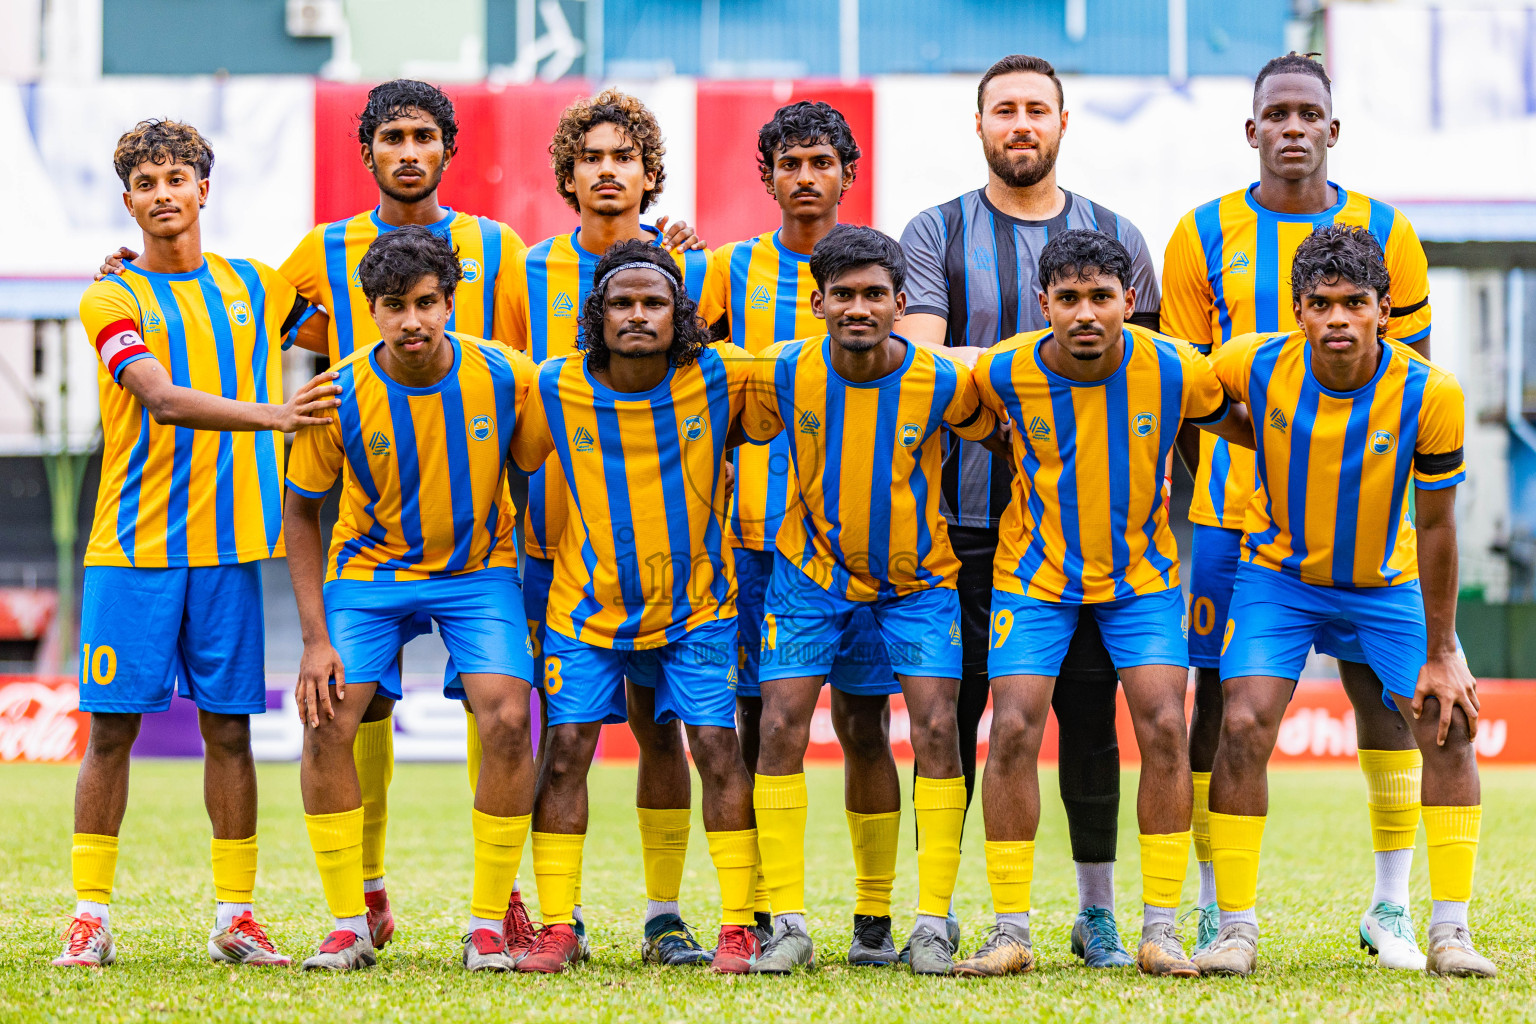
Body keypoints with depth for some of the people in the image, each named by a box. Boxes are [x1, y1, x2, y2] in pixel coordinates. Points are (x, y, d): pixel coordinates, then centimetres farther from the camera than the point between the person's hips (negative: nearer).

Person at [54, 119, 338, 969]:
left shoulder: (256, 286, 11)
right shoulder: (111, 299, -2)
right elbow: (165, 400, -18)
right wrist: (269, 414, -30)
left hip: (228, 543, 3)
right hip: (131, 547, -3)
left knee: (228, 728, 4)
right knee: (111, 728, -2)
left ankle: (235, 917, 10)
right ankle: (90, 918, 3)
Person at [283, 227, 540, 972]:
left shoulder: (506, 376, -16)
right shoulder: (338, 396, -17)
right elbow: (302, 513, -5)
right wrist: (315, 638, -11)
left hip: (477, 568, 0)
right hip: (368, 569, 0)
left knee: (506, 721, -19)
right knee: (326, 727, -15)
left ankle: (489, 923, -5)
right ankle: (349, 923, 0)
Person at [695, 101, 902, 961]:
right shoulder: (733, 271, 9)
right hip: (759, 534, 1)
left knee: (863, 721, 0)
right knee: (761, 722, 1)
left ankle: (875, 914, 7)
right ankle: (763, 913, 9)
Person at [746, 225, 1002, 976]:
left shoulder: (943, 383, -18)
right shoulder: (787, 375, -16)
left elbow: (995, 433, 2)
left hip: (917, 579, -1)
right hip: (811, 576, 1)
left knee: (936, 732, -11)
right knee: (780, 730, -9)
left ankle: (933, 925, -3)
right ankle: (788, 925, -2)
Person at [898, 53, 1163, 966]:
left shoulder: (1117, 238, 13)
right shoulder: (937, 235, 6)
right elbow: (920, 362, -7)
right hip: (967, 516, -1)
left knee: (1090, 709, 2)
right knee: (952, 709, -2)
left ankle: (1098, 910, 10)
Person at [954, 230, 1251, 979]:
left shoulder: (1175, 371, -16)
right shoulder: (1003, 373, -17)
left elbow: (1241, 426, 3)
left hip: (1142, 576, 0)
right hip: (1034, 575, 0)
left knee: (1163, 728, -12)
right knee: (1013, 730, -12)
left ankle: (1161, 930, -2)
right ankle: (1011, 931, -2)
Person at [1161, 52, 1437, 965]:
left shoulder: (1385, 235, 6)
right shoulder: (1204, 238, 4)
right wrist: (1204, 493, 0)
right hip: (1233, 512, 0)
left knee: (1383, 687, -3)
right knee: (1221, 699, -1)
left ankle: (1392, 907, 8)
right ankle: (1218, 910, 9)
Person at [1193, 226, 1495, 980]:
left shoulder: (1430, 394, -23)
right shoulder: (1252, 366, -22)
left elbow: (1435, 526, -14)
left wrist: (1440, 653, -10)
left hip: (1388, 585, 1)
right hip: (1278, 576, -1)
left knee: (1448, 726, -10)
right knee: (1243, 726, -17)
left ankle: (1449, 931, -1)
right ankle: (1236, 930, -7)